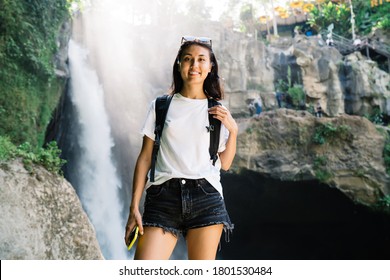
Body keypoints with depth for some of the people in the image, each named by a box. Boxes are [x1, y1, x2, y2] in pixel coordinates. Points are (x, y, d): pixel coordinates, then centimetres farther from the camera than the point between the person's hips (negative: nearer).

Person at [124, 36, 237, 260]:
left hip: (206, 197, 1)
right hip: (163, 197, 0)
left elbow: (224, 164, 13)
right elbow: (145, 158, 8)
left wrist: (233, 130, -2)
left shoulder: (218, 111, 13)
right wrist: (134, 208, 2)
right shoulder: (161, 106, 11)